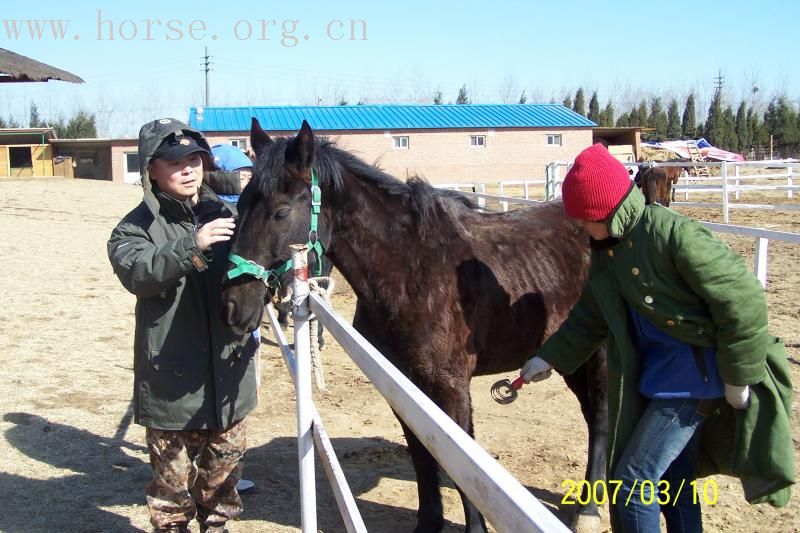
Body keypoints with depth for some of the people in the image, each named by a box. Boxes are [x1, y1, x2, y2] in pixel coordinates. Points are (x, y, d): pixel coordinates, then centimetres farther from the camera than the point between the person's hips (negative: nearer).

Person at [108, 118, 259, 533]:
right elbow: (136, 272, -25)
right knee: (174, 476, 8)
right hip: (171, 381, -3)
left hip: (228, 375, 4)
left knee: (224, 469, 20)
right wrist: (191, 246, -39)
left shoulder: (227, 216, 3)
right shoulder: (137, 227, -6)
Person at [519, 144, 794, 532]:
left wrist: (738, 378, -15)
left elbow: (741, 299, -21)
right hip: (655, 371, 8)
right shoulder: (605, 248, 3)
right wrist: (550, 359, 11)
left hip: (694, 374, -8)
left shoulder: (673, 233, -24)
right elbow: (590, 318, 15)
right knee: (673, 481, 19)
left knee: (631, 483, -5)